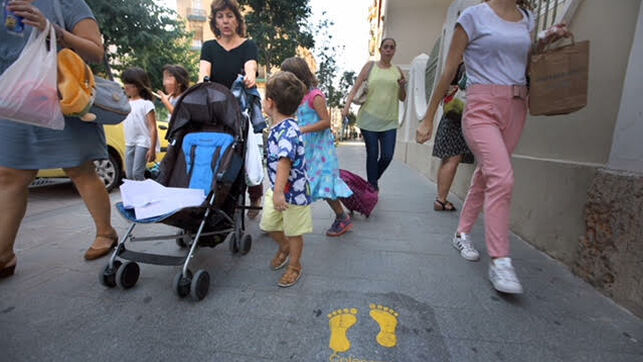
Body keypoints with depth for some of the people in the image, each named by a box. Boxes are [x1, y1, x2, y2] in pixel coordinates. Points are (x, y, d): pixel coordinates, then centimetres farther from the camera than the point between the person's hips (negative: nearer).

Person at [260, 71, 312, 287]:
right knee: (268, 224, 19)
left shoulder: (288, 130, -26)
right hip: (277, 188, 9)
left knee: (293, 232, 11)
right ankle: (284, 247, 48)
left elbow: (285, 161, -37)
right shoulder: (279, 126, 5)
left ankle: (295, 266, 34)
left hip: (294, 191, -9)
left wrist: (279, 192, -42)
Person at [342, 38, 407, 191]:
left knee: (387, 156, -1)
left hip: (389, 121, 3)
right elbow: (355, 88, 2)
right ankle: (373, 187, 13)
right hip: (369, 119, -2)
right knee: (372, 154, 0)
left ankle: (373, 180, 26)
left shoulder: (397, 71, 13)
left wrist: (402, 86, -4)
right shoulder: (370, 66, 7)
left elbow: (402, 98, 17)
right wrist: (347, 106, -13)